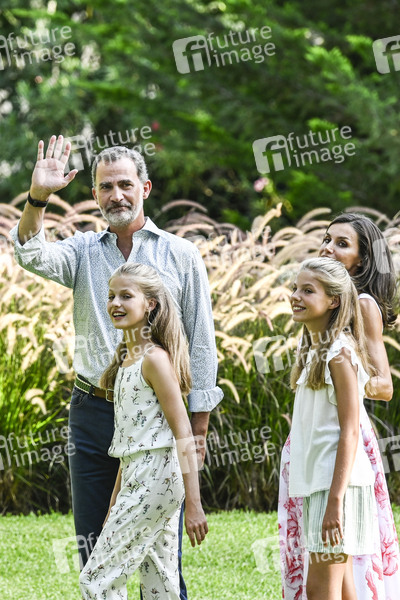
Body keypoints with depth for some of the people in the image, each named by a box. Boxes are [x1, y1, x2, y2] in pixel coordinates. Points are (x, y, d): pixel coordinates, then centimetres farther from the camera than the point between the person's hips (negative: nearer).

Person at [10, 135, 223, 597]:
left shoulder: (181, 255, 4)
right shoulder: (84, 251, 9)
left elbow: (201, 344, 3)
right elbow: (32, 255, -12)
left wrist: (198, 427, -1)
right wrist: (37, 197, -27)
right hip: (93, 414, 2)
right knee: (93, 546, 8)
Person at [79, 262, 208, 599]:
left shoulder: (154, 358, -12)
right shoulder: (128, 357, 15)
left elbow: (183, 433, -16)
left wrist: (194, 504, -21)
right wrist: (117, 497, 22)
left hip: (154, 479, -9)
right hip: (136, 479, 9)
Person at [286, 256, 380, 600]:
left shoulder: (340, 353, -13)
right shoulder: (313, 350, 14)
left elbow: (349, 432, -17)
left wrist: (335, 500, -22)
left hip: (338, 481, -9)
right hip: (317, 481, 9)